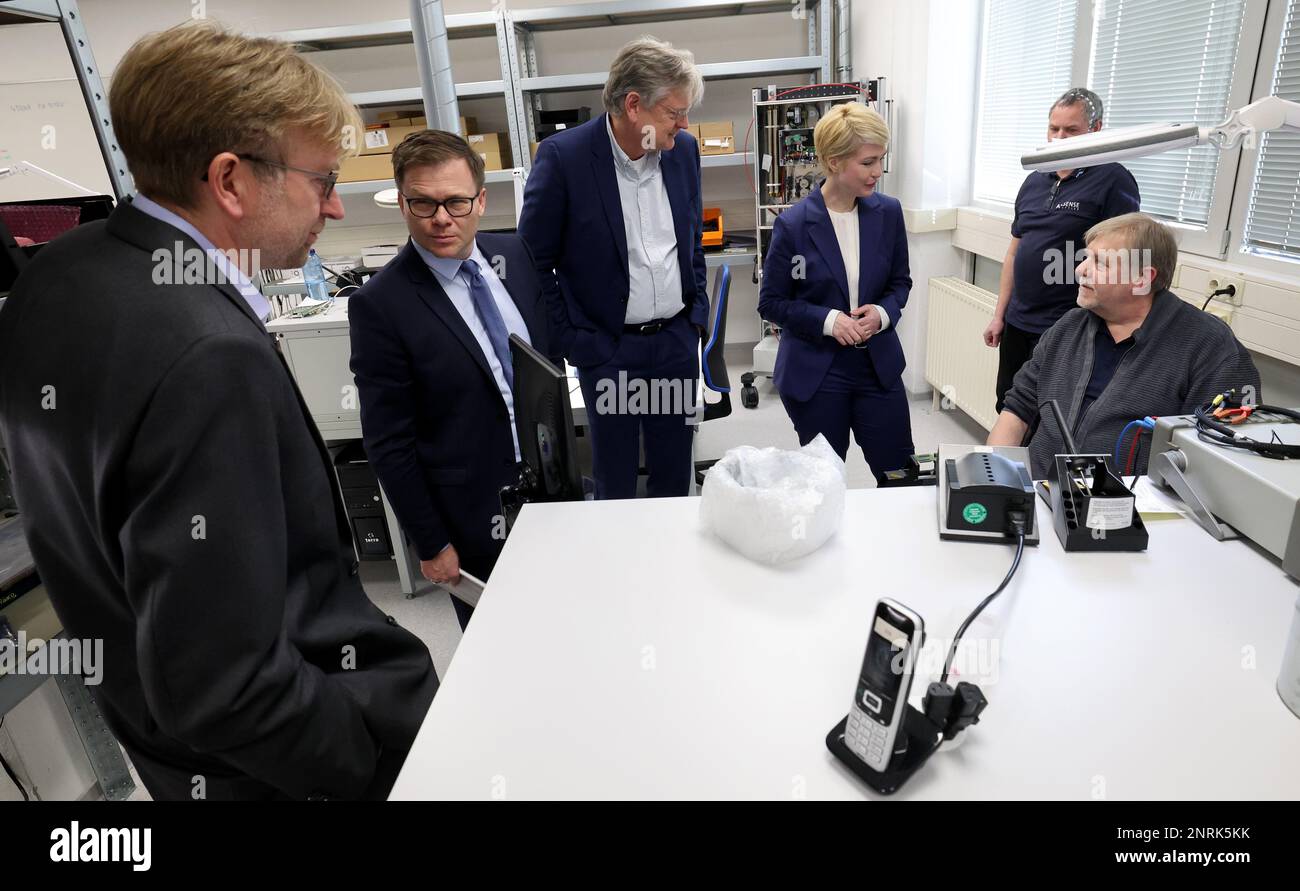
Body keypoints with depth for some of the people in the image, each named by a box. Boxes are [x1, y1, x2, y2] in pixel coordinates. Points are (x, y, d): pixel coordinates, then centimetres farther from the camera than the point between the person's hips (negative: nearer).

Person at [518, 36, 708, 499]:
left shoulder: (683, 149, 0)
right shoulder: (562, 156, -15)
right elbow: (533, 261, -7)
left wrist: (698, 313, 9)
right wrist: (572, 340, -9)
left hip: (678, 340, 5)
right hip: (607, 348, -4)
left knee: (675, 470, 18)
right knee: (615, 479, 12)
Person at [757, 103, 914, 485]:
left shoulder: (888, 212, -1)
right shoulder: (793, 225, -12)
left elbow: (900, 281, 10)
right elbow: (771, 302, -6)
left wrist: (884, 313, -11)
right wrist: (827, 320, -20)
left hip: (878, 365, 3)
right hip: (814, 373, -3)